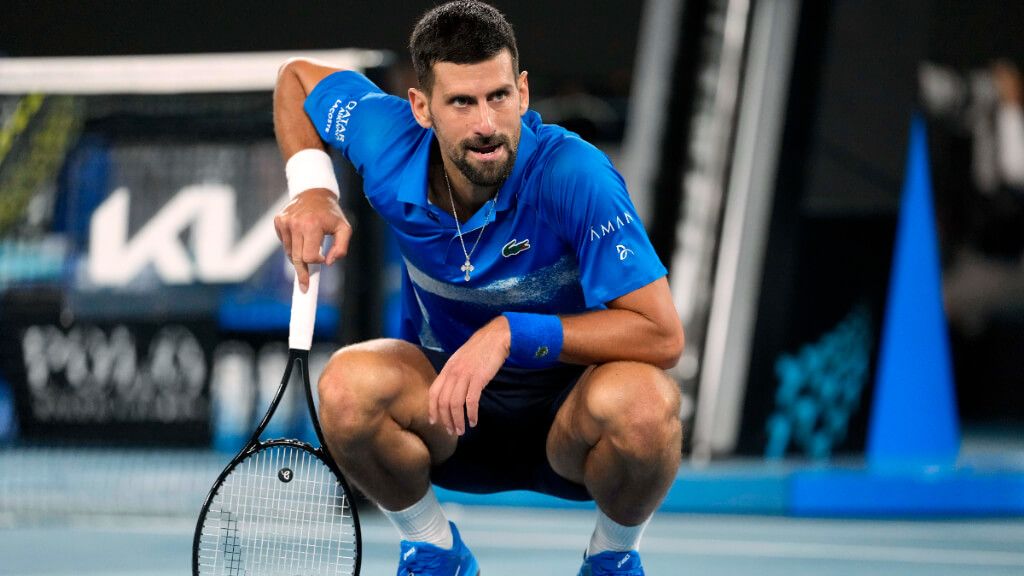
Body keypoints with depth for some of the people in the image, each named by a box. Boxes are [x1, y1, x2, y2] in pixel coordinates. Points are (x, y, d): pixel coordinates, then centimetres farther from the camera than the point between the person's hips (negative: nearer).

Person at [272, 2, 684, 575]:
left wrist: (510, 334, -35)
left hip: (569, 418, -3)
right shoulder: (392, 146, -14)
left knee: (645, 402, -38)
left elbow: (662, 335, -30)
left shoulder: (574, 176, -28)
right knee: (348, 382, -31)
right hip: (445, 406, 3)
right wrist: (313, 191, -9)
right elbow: (298, 75, 8)